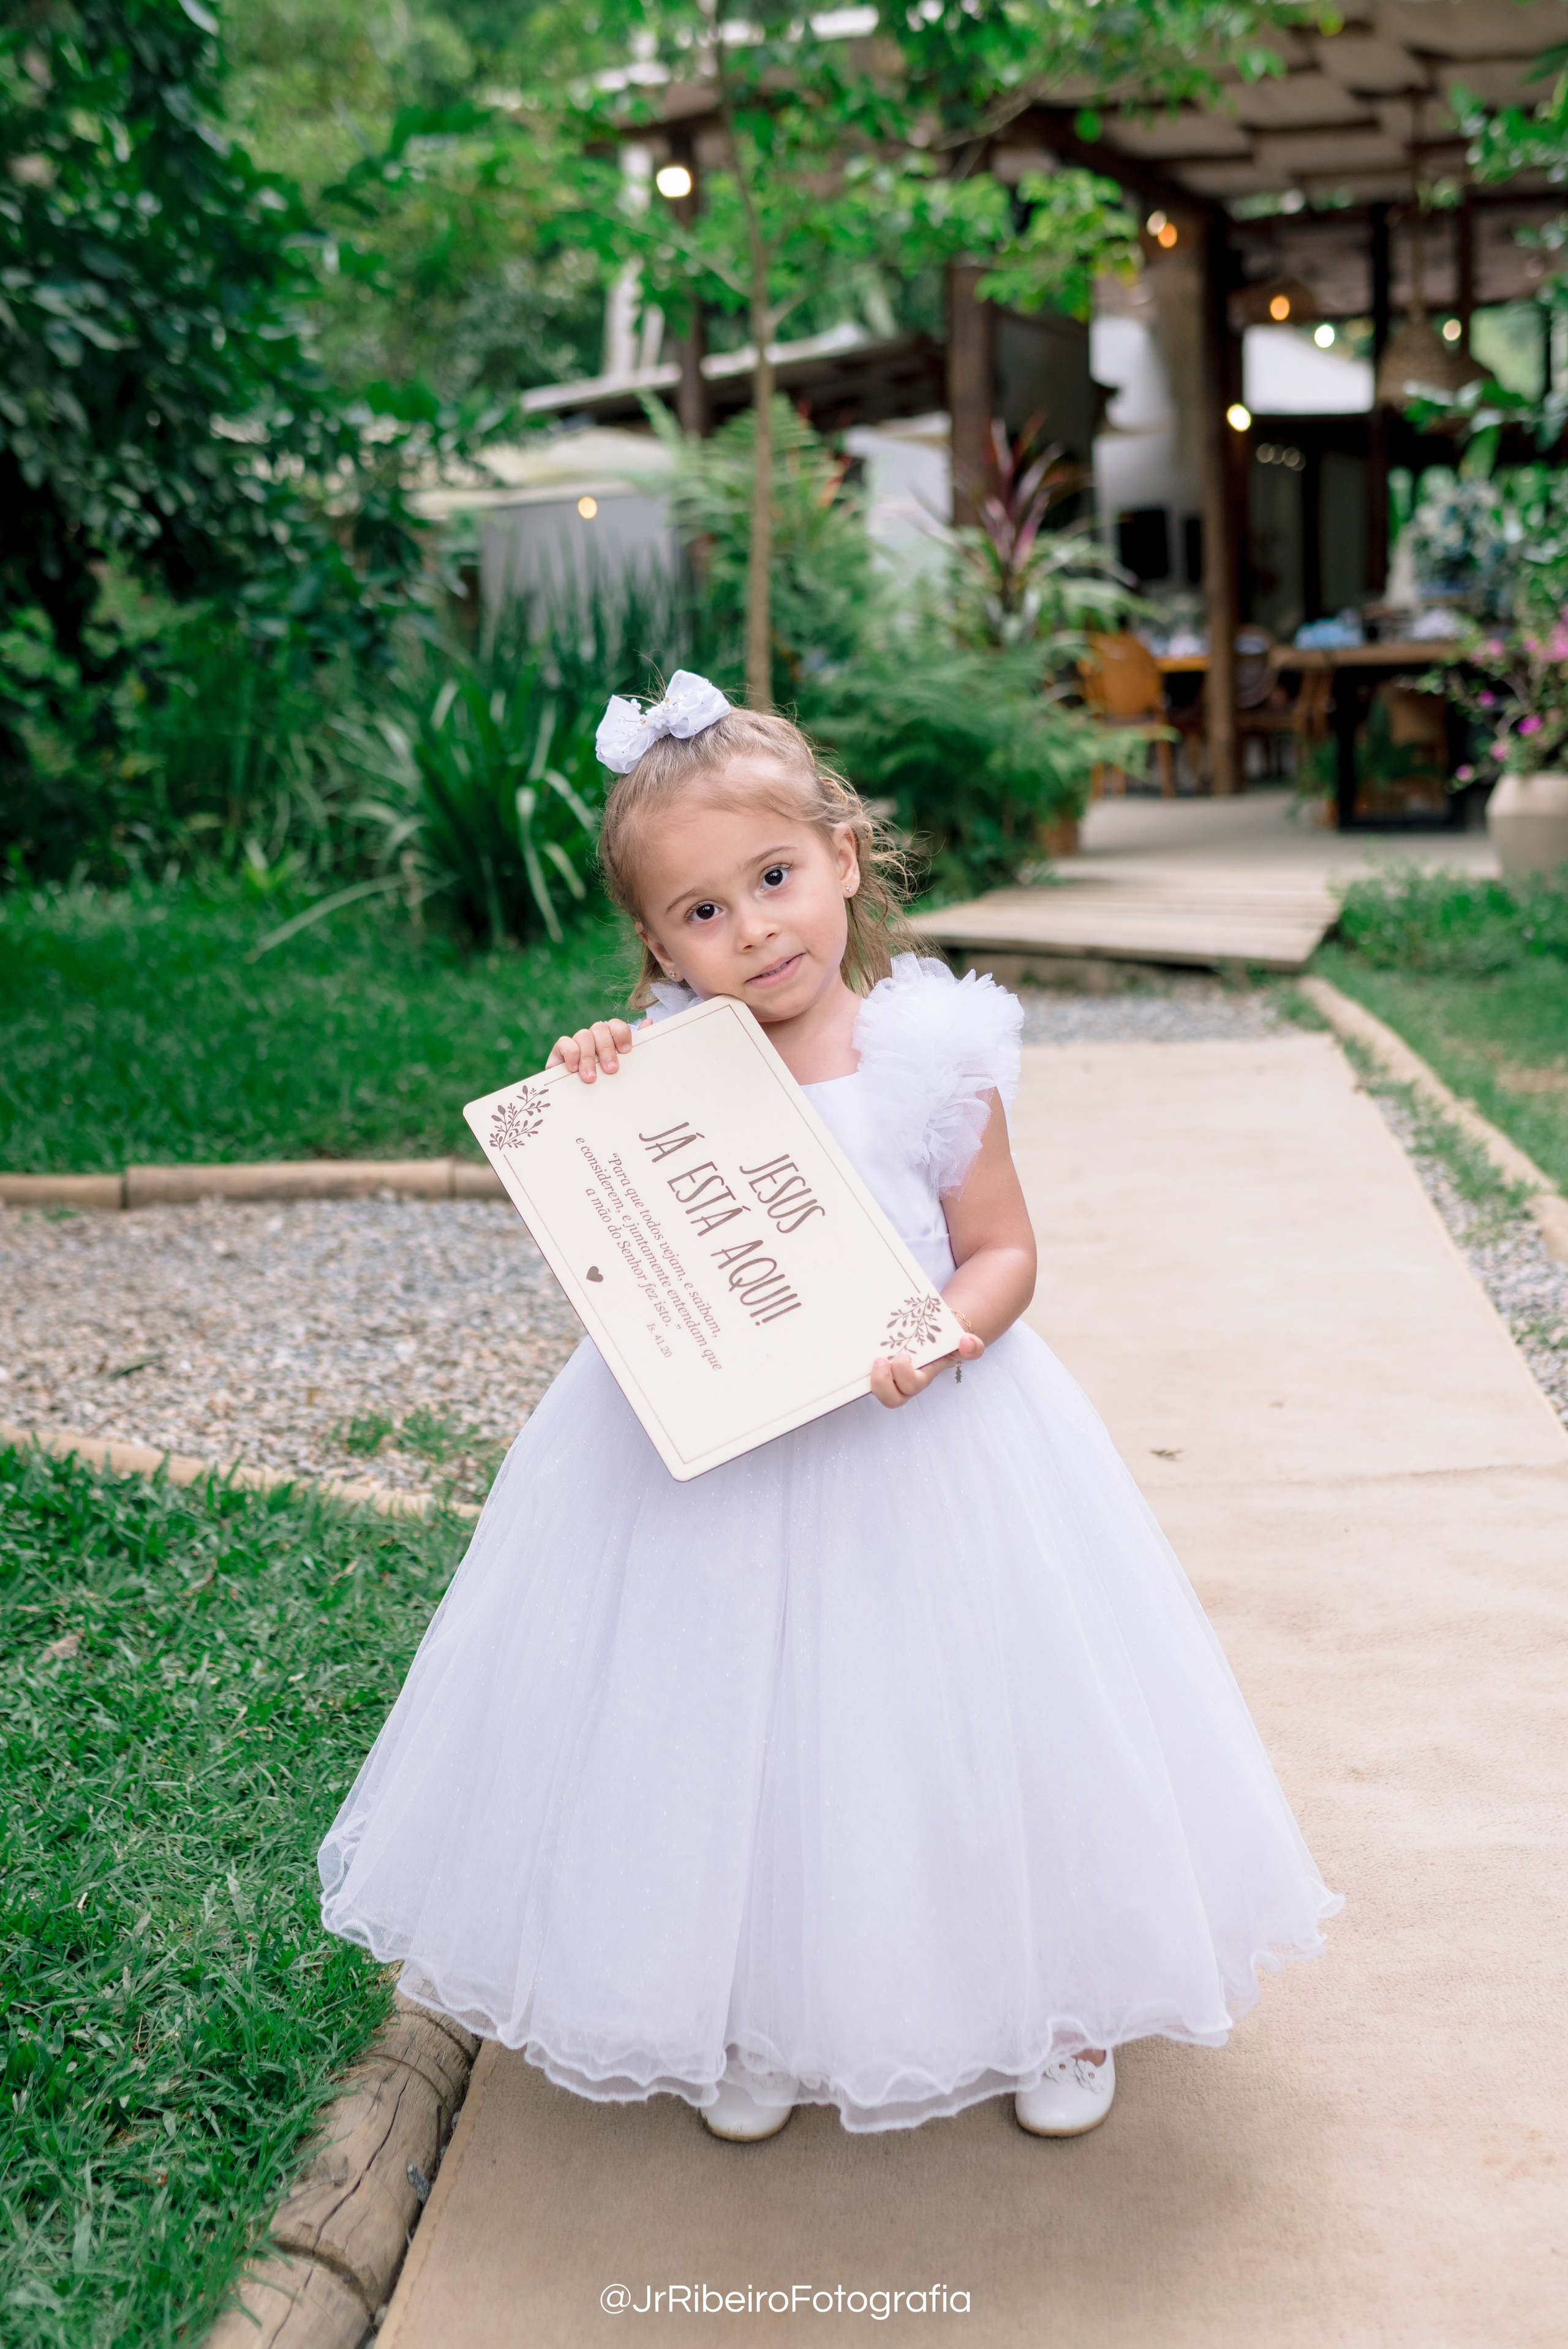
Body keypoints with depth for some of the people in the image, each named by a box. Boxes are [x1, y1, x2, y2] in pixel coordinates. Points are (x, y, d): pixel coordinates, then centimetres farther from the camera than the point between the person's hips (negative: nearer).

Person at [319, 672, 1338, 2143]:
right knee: (736, 1734, 12)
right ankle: (750, 2026, 37)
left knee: (959, 1728, 9)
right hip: (709, 1461, 2)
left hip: (918, 1447, -1)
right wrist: (585, 1123, -15)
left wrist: (946, 1331, -23)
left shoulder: (930, 1058, -10)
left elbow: (1002, 1251, -4)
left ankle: (1045, 2006, 35)